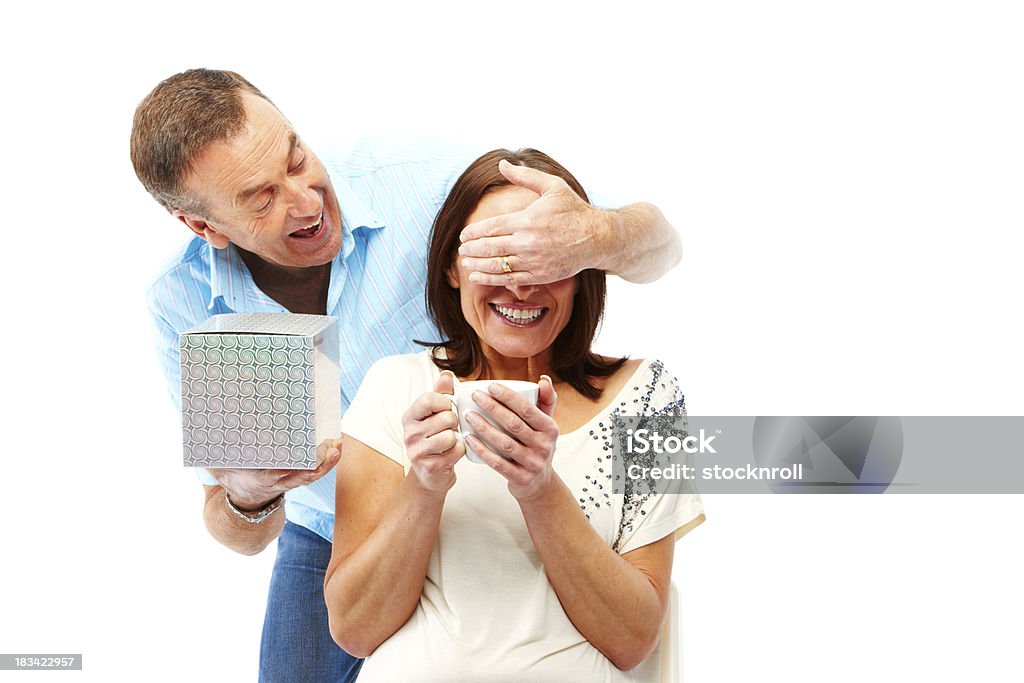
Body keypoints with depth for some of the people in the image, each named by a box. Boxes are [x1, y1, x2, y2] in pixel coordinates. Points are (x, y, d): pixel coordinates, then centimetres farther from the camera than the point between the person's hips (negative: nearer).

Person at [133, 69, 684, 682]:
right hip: (325, 544, 2)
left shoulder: (421, 179, -26)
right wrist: (246, 497, -39)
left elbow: (659, 242, -20)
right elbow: (242, 536, -13)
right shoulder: (182, 304, -18)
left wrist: (597, 236, -45)